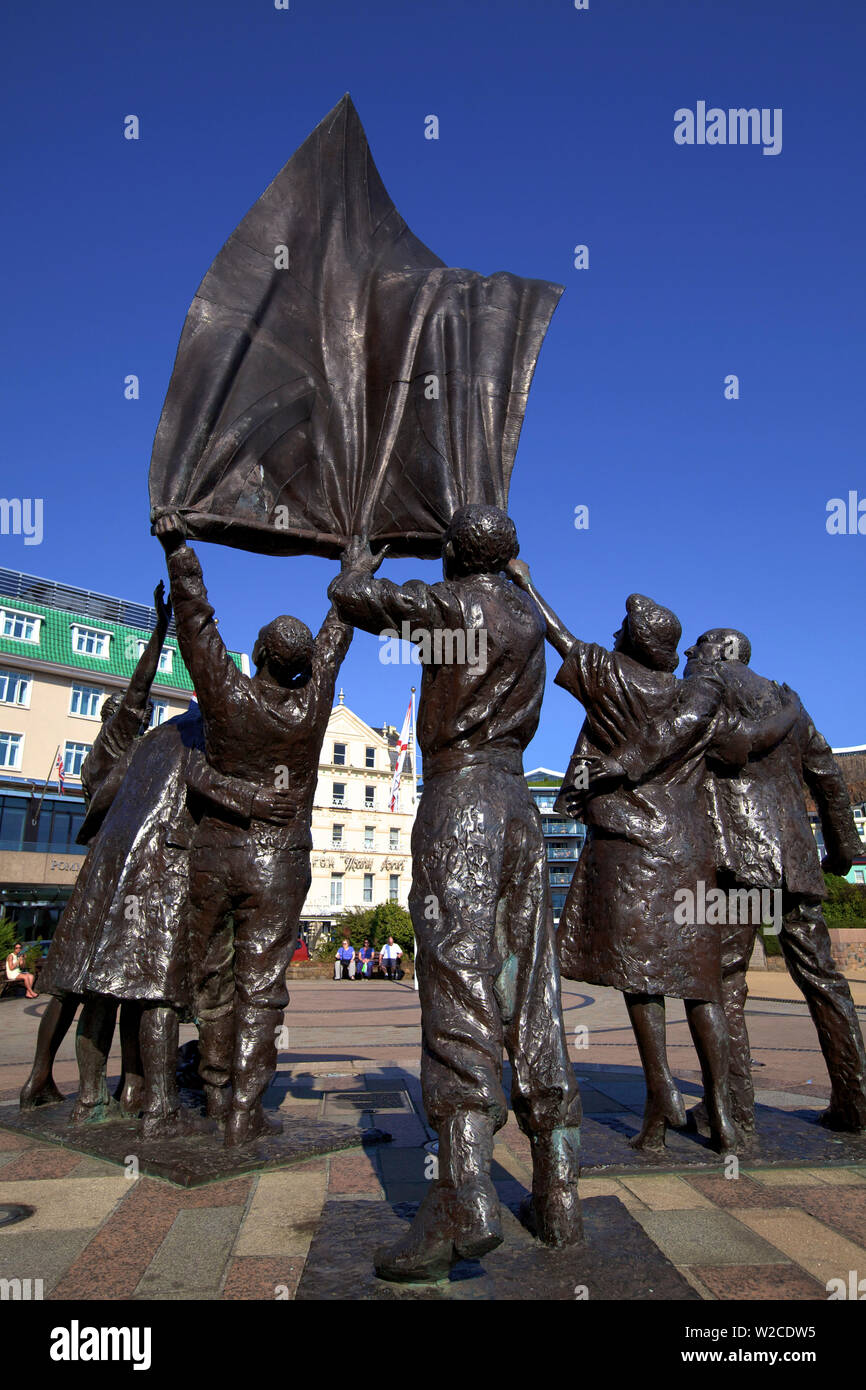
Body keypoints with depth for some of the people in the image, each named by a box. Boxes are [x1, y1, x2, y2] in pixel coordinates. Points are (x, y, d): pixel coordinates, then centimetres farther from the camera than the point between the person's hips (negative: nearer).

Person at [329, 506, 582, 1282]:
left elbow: (352, 599, 6)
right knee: (531, 997, 5)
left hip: (459, 798, -6)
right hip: (519, 806, 6)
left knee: (459, 984, -14)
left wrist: (360, 562, 27)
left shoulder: (454, 603, -2)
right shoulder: (530, 617, 16)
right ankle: (558, 1195, 8)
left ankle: (465, 1198, -24)